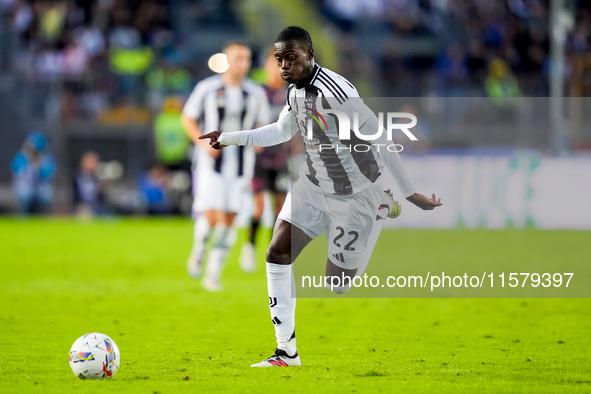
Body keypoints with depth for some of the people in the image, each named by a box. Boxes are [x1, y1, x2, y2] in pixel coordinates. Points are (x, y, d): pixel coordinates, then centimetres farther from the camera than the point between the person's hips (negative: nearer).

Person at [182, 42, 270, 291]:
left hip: (240, 165, 3)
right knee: (211, 217, -14)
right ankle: (198, 251, 18)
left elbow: (263, 127, 10)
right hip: (211, 162, -3)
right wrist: (204, 143, -13)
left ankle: (213, 274, 13)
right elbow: (187, 119, 2)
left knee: (229, 221, 1)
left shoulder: (256, 94, 1)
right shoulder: (207, 88, -6)